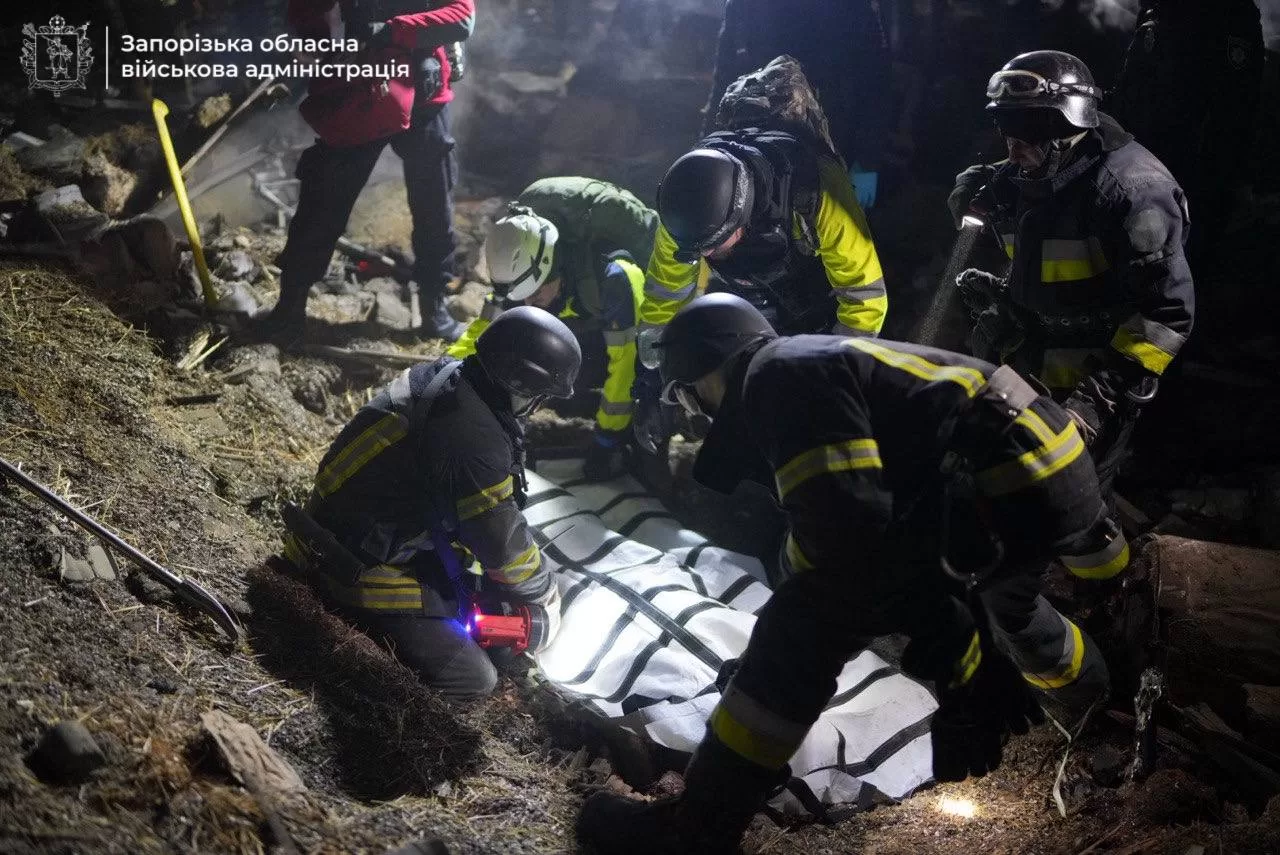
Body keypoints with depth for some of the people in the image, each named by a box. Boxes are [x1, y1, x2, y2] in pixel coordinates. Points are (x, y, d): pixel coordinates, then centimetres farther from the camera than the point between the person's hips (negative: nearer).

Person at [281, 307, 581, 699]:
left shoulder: (443, 373, -2)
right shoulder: (477, 439, -29)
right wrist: (547, 595, 2)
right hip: (356, 572, -9)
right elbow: (504, 543, -16)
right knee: (474, 679, -8)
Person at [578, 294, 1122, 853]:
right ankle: (1082, 687, 73)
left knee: (808, 622, -13)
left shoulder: (780, 375, -10)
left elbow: (847, 522, -23)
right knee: (991, 594, 41)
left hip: (999, 495, -11)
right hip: (1047, 472, 11)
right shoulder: (818, 365, 22)